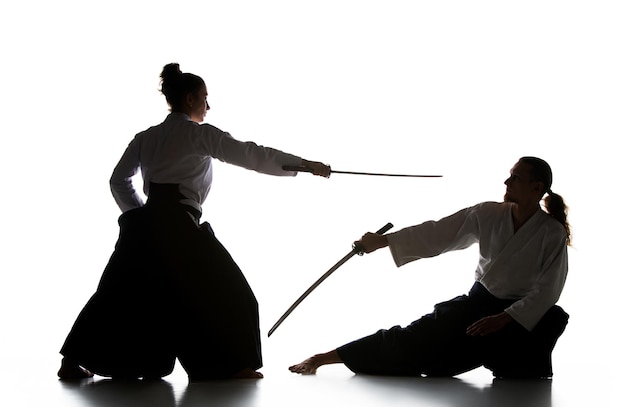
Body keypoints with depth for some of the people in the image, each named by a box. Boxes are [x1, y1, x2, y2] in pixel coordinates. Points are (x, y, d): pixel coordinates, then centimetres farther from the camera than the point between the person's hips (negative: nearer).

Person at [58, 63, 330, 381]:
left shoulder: (146, 137, 18)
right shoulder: (198, 134, 0)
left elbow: (120, 181, 19)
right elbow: (250, 154, -4)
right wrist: (307, 165, -3)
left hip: (144, 224, 7)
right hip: (178, 225, -7)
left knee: (121, 291, 12)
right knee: (222, 290, 4)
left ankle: (73, 362, 12)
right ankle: (232, 365, 3)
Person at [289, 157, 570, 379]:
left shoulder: (552, 234, -16)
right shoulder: (487, 215, -6)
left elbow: (546, 290, -15)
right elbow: (436, 233, -5)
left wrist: (504, 319, -22)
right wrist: (382, 241, -9)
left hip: (521, 318, -2)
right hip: (478, 303, 2)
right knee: (412, 339, -3)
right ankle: (323, 358, -2)